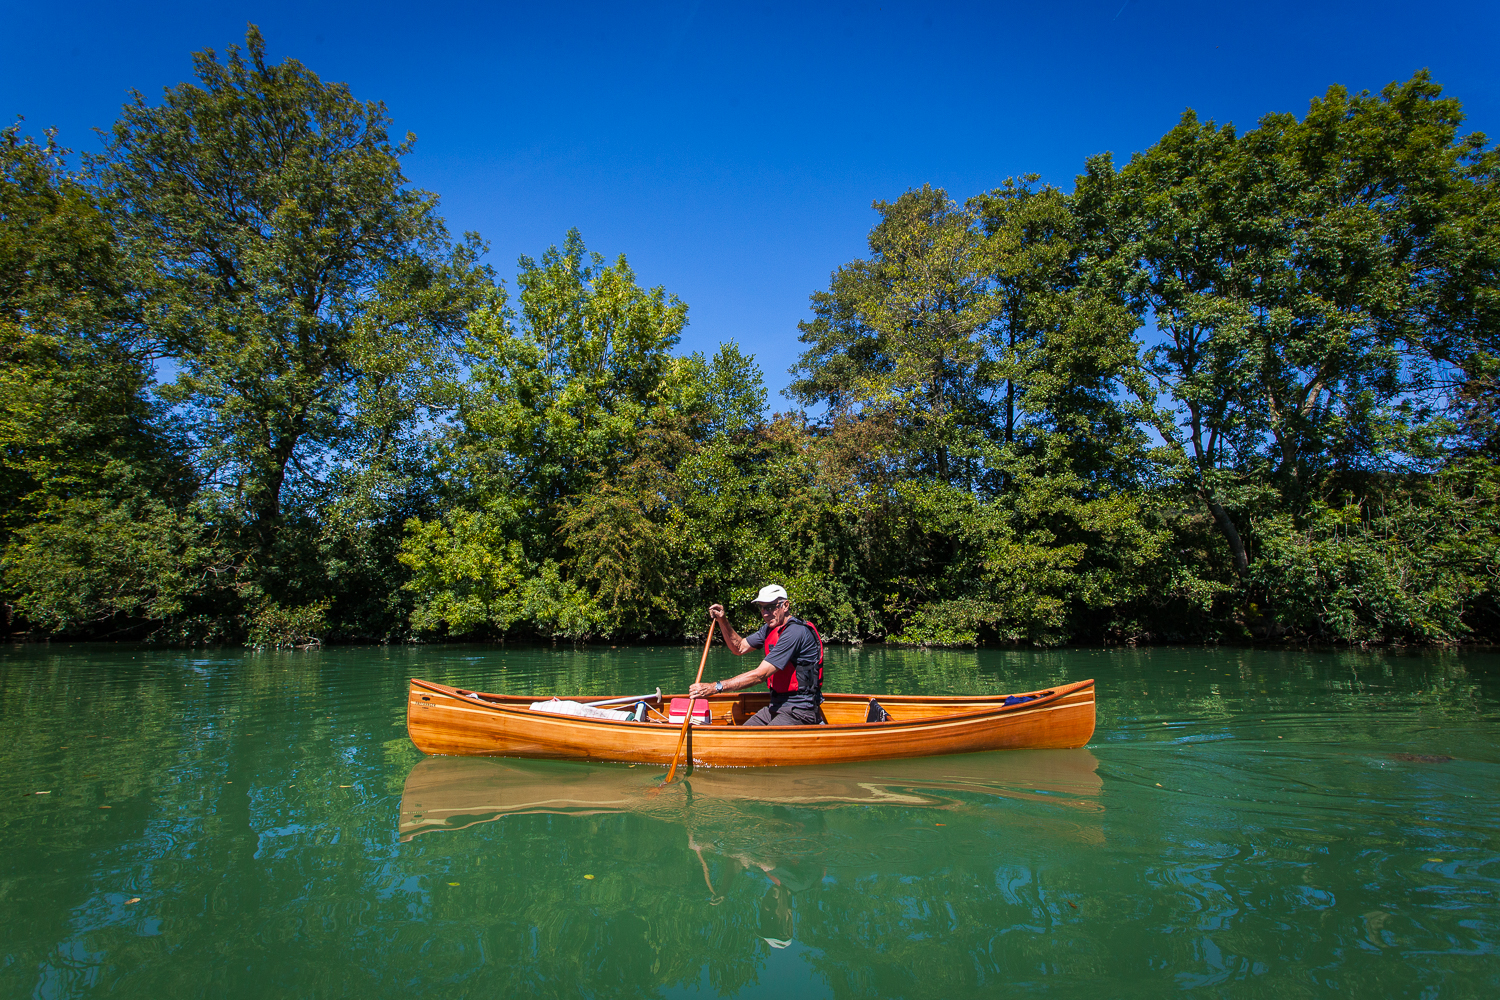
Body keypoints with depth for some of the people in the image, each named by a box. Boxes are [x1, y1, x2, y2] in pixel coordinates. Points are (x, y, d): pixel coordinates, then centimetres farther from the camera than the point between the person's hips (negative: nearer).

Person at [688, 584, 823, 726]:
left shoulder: (795, 632, -20)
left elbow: (760, 674, -24)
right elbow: (739, 648, 19)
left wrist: (716, 687, -26)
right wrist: (722, 621, 3)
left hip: (799, 710, -10)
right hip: (776, 705, 10)